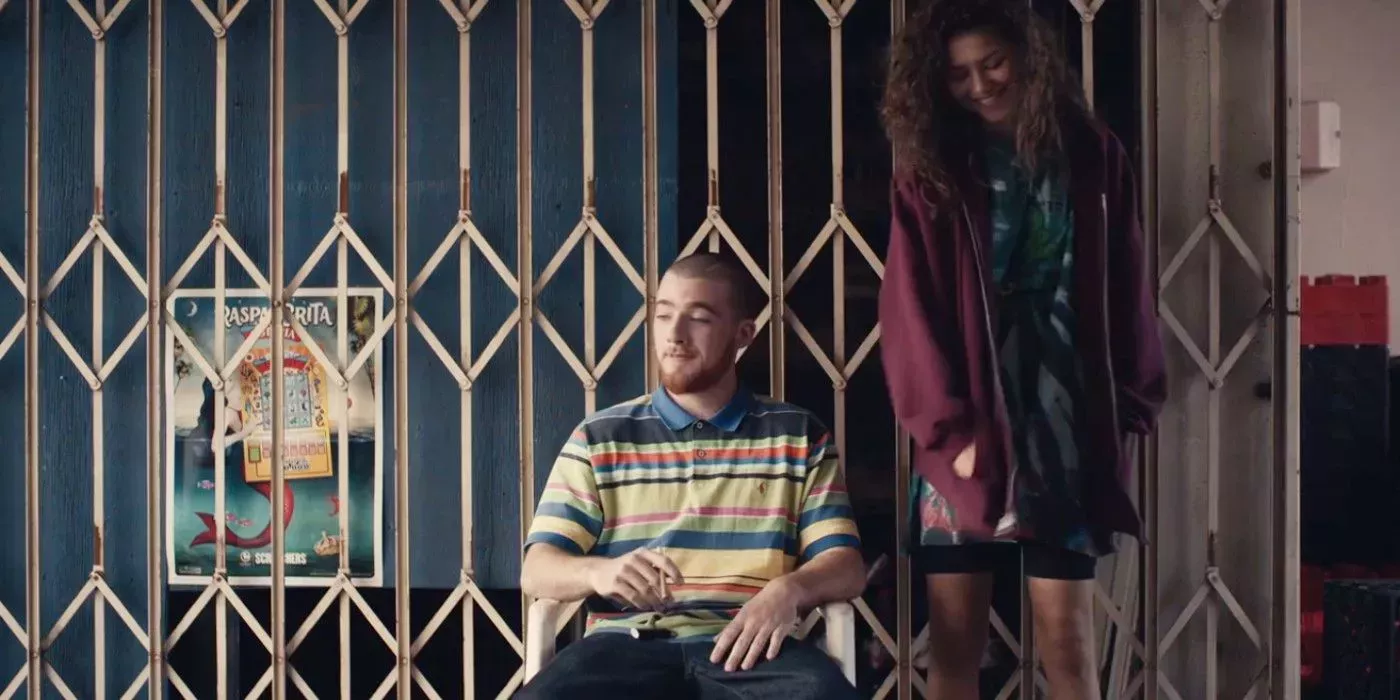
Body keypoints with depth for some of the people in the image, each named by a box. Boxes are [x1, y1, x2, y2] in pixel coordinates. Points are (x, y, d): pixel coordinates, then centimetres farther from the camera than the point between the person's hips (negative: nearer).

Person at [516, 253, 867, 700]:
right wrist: (598, 571, -17)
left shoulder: (798, 436, 16)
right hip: (629, 643, 0)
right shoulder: (600, 438, 15)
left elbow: (846, 565, 9)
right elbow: (538, 569, 8)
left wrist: (789, 589, -15)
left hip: (745, 646, 0)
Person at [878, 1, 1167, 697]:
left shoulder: (1092, 156, 7)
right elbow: (911, 313, -3)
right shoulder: (928, 170, 3)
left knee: (1068, 640, 1)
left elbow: (1126, 296, 9)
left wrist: (1128, 409, 1)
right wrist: (947, 428, -11)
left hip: (1064, 423, 1)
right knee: (953, 642, 2)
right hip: (967, 430, 0)